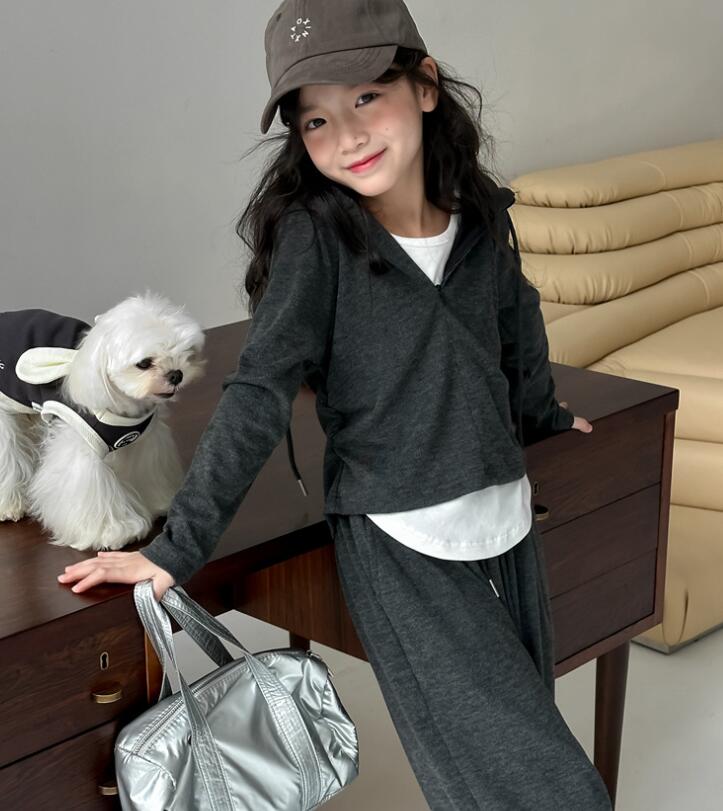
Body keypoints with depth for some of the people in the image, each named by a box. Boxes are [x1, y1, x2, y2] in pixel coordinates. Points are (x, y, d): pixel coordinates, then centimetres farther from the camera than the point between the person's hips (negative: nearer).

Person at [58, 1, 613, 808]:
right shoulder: (314, 235, -15)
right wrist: (176, 549, -23)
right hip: (399, 549, -5)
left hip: (506, 523, 5)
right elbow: (258, 396, -19)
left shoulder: (481, 217, -2)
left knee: (523, 736, 16)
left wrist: (544, 418, 33)